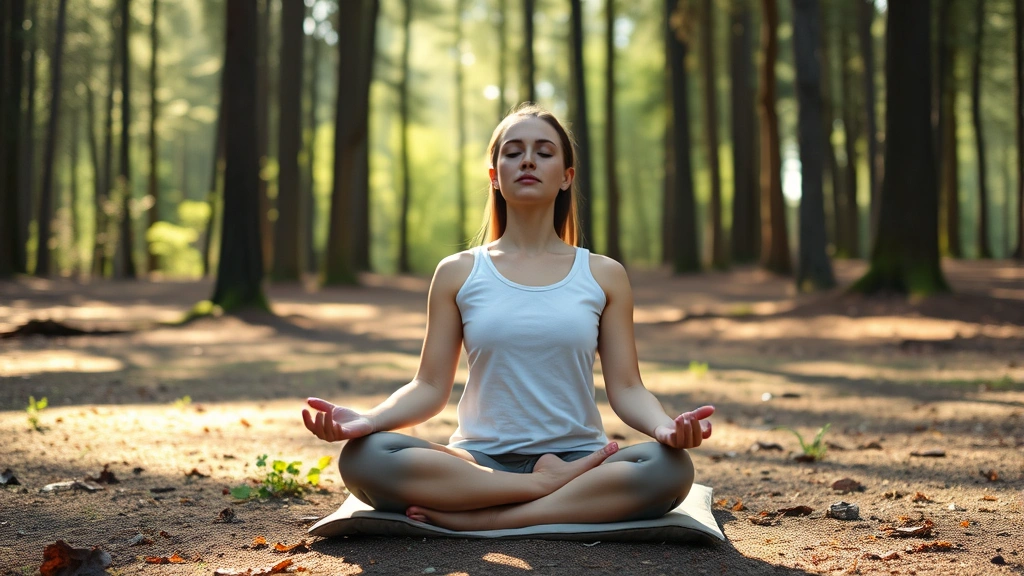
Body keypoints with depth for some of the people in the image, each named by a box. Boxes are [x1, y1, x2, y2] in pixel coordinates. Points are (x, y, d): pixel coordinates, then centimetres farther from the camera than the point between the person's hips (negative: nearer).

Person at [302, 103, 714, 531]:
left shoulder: (604, 276, 10)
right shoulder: (458, 274, 9)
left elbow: (626, 388, 5)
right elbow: (430, 387, 4)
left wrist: (665, 426, -19)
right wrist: (368, 419, -17)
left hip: (577, 457, 1)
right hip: (479, 461, 0)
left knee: (670, 468, -33)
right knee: (362, 458, -30)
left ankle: (478, 519, -27)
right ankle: (552, 484, -24)